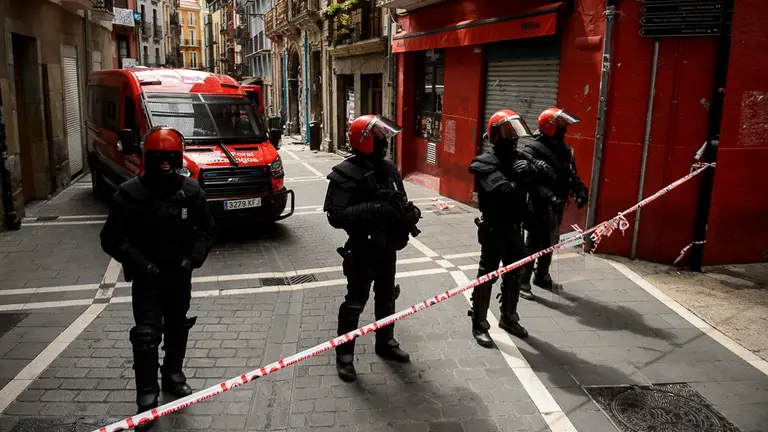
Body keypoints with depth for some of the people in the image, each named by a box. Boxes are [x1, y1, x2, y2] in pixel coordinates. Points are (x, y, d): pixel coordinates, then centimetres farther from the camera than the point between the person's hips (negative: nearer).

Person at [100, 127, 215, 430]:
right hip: (147, 276, -3)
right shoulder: (130, 193, -14)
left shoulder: (191, 190, -6)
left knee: (177, 328, 18)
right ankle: (147, 396, 4)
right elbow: (112, 239, -11)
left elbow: (206, 230, 3)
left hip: (180, 274, 3)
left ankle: (173, 375, 40)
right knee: (146, 335, -8)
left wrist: (192, 259, -12)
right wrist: (143, 265, -19)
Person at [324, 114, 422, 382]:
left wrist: (409, 211, -9)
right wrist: (371, 210, -34)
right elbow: (335, 216, -25)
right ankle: (344, 355, 19)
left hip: (387, 247, 7)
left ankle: (385, 343, 39)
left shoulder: (388, 169, 3)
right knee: (355, 301, 4)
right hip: (363, 250, -7)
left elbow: (400, 202, 14)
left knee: (387, 297, 20)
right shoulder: (346, 174, -18)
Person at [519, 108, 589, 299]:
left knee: (550, 243, 19)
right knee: (533, 244, -3)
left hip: (556, 207, 8)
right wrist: (549, 196, -36)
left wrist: (580, 190, -1)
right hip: (539, 206, -8)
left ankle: (542, 276, 36)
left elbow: (571, 175, 17)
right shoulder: (532, 149, -16)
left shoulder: (564, 149, 10)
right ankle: (522, 282, 7)